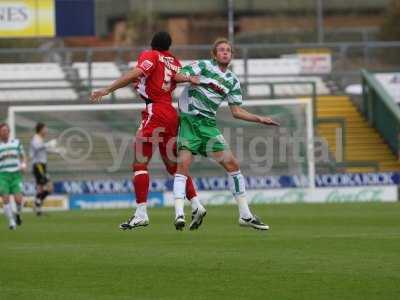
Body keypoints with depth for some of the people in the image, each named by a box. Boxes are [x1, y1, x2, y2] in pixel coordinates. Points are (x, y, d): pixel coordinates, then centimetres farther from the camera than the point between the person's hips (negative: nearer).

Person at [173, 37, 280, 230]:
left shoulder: (233, 81, 13)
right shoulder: (203, 66, -1)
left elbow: (236, 111, 16)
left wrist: (260, 119, 8)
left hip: (209, 124, 5)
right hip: (189, 119, -5)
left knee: (232, 165, 0)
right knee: (183, 165, -18)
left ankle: (245, 215, 8)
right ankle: (179, 214, -20)